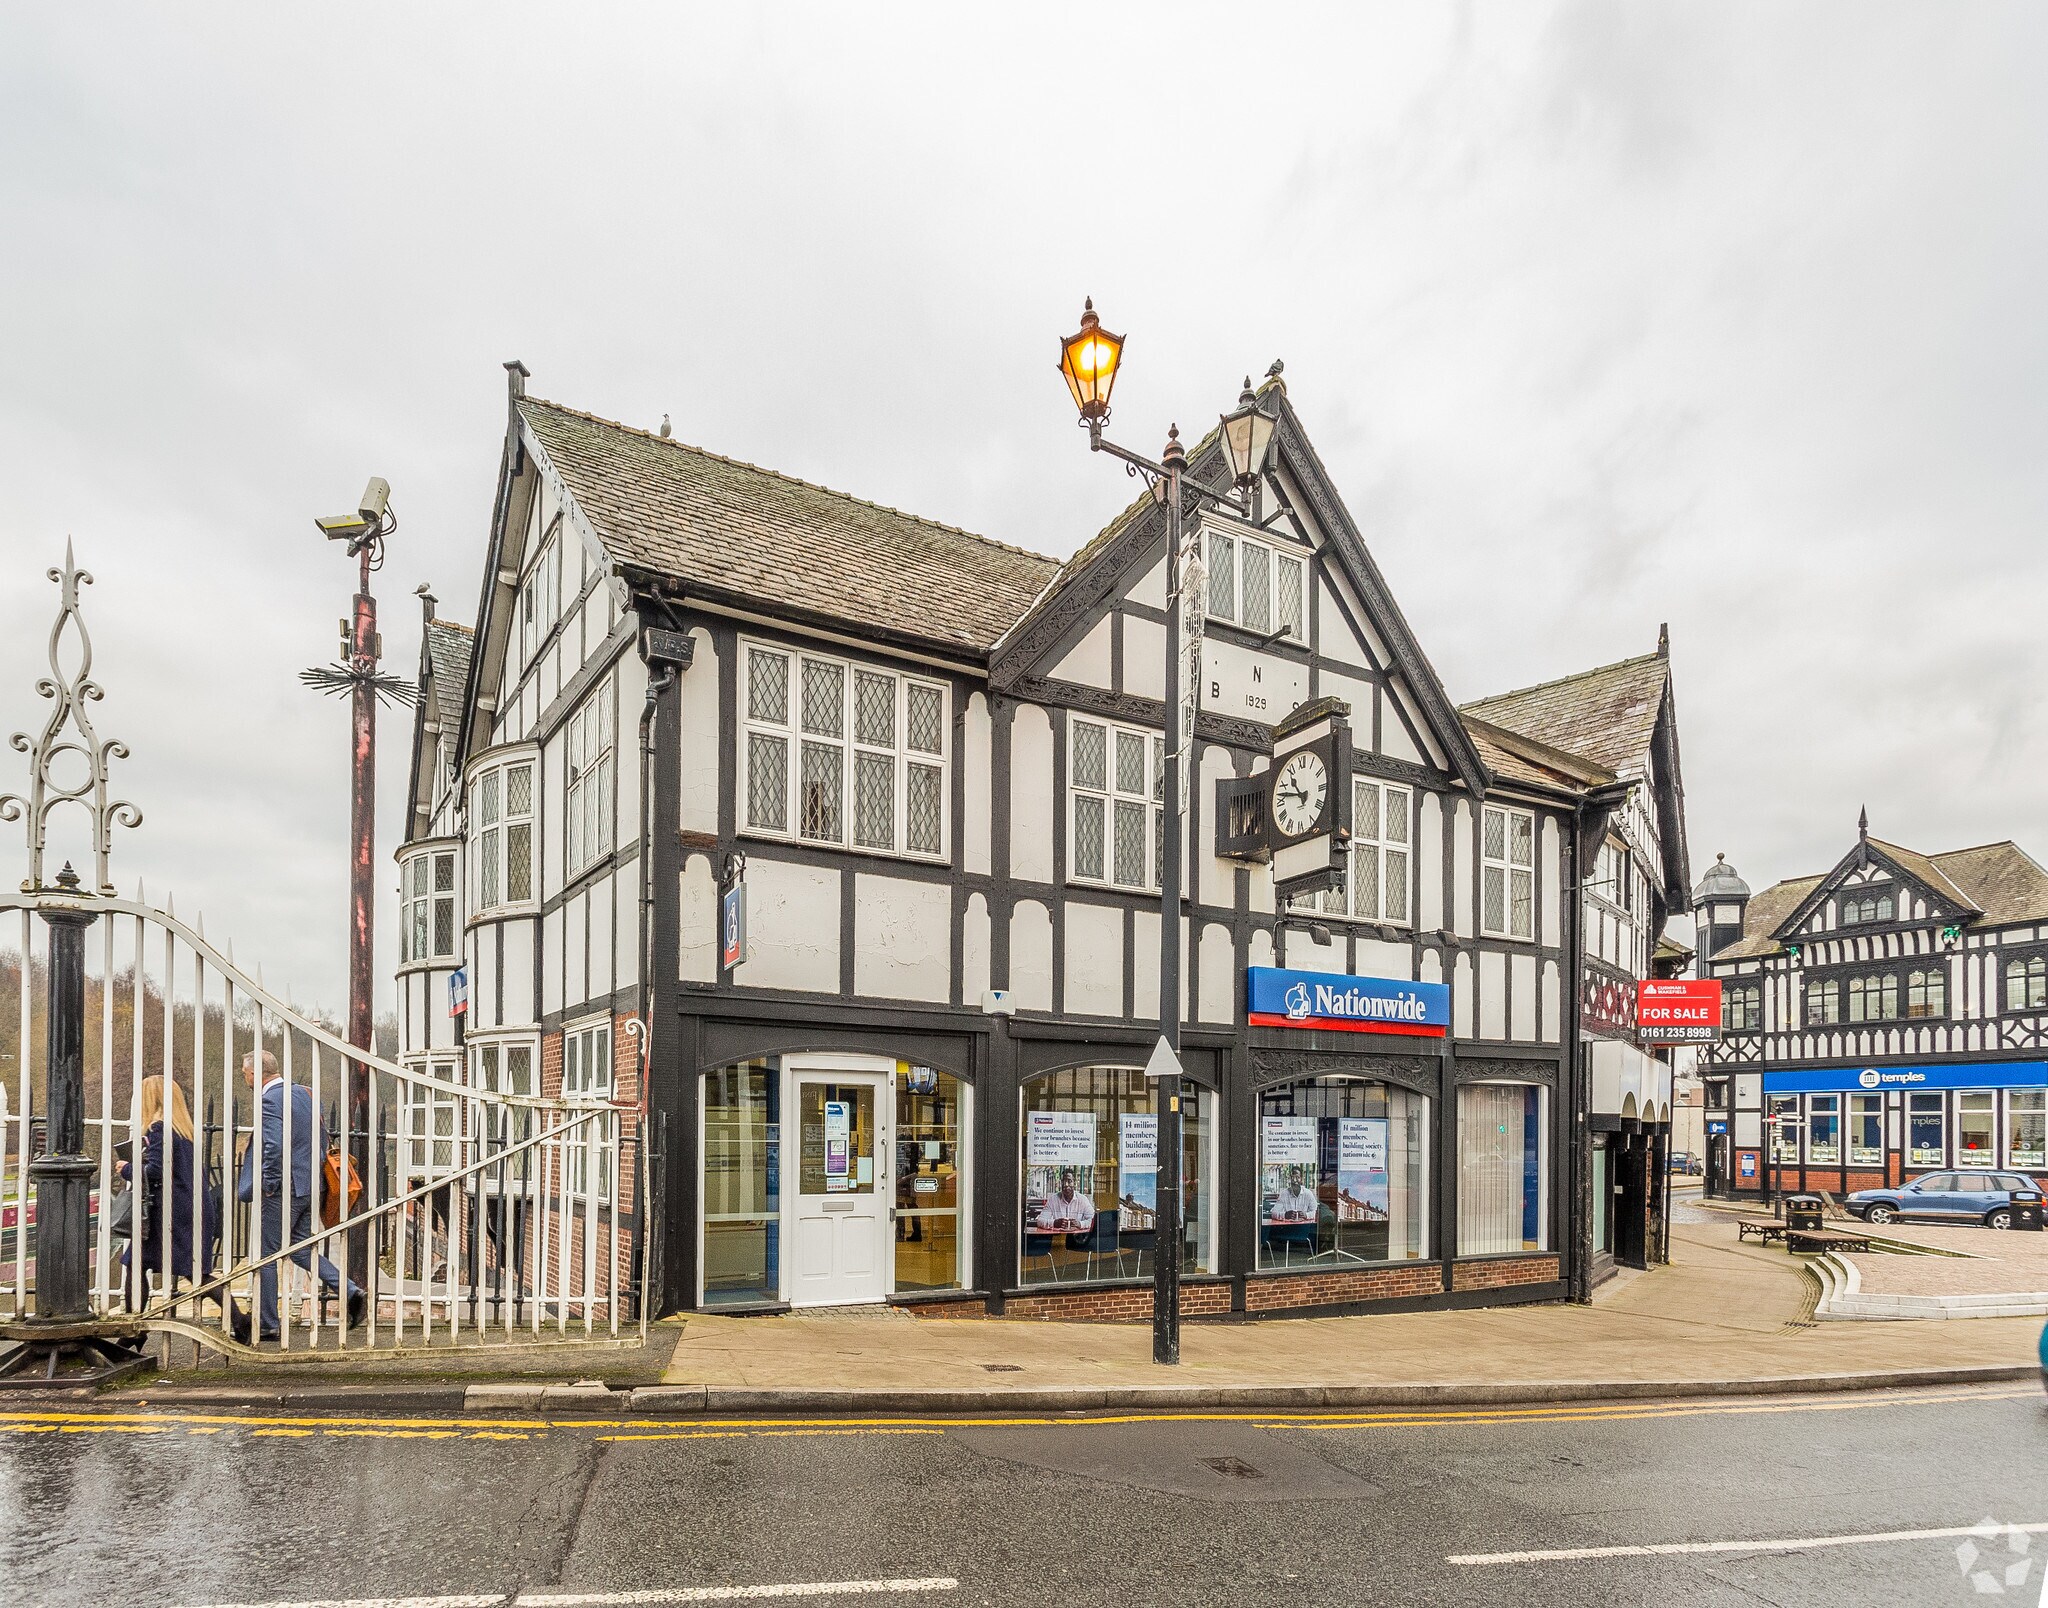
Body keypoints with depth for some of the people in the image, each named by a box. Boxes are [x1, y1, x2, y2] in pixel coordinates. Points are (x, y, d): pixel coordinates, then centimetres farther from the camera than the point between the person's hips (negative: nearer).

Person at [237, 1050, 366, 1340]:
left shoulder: (270, 1100, -16)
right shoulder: (302, 1092, 11)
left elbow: (274, 1145, -27)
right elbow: (320, 1140, 16)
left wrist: (269, 1183, -16)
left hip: (284, 1189, -9)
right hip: (310, 1186, 9)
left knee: (266, 1256, 5)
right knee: (300, 1248, 18)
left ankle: (267, 1325, 14)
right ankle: (351, 1293, 4)